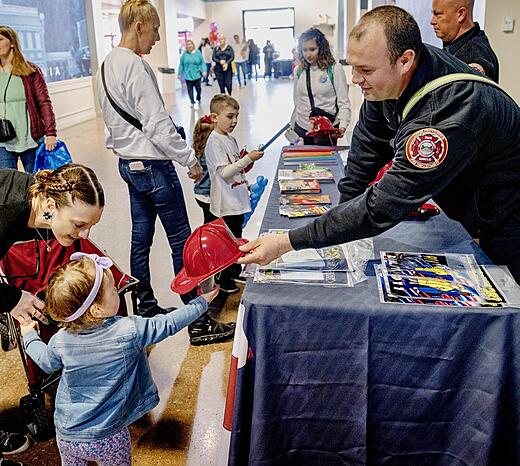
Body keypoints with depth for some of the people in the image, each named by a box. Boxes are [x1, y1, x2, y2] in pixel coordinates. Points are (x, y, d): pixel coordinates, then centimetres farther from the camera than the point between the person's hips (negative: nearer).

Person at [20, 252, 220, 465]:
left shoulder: (60, 341, -13)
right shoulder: (129, 331, -24)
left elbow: (46, 362, 9)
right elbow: (169, 324, -13)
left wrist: (29, 336, 28)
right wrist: (201, 302, 1)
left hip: (67, 434, 3)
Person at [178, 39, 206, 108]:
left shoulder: (198, 52, -1)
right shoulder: (185, 54, -1)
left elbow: (202, 63, -1)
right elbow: (181, 64, 5)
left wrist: (204, 71, -13)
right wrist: (180, 73, 6)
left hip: (197, 75, 0)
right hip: (188, 75, 0)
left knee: (198, 89, 6)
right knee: (190, 90, 3)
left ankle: (198, 99, 33)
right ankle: (192, 102, 17)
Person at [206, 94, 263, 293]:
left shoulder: (230, 139, 12)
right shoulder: (214, 142, -16)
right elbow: (224, 172, -24)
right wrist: (248, 159, -30)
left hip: (237, 200, 9)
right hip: (226, 203, -9)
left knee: (236, 239, 19)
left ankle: (234, 273, 33)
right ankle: (224, 281, 13)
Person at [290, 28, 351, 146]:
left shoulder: (334, 69, -7)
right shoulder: (299, 70, 5)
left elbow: (343, 102, -8)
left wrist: (342, 126, -23)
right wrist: (292, 126, 15)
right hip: (301, 129, 4)